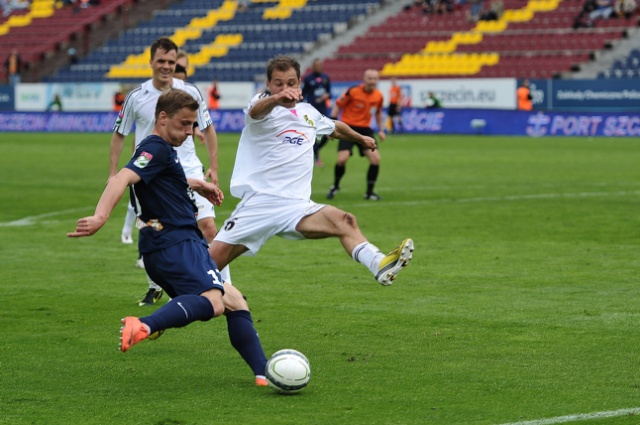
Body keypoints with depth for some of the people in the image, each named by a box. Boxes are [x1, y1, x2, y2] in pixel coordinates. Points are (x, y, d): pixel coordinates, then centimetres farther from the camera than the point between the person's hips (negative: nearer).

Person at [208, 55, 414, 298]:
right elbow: (256, 111, -27)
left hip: (296, 206, 3)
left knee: (344, 221, -27)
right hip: (258, 203, -3)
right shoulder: (265, 106, 0)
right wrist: (276, 98, -50)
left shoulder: (308, 113, 19)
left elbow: (335, 127, 42)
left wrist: (360, 138, 58)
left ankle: (379, 266, -47)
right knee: (213, 259, -12)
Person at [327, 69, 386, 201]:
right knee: (342, 159, -17)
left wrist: (381, 130, 12)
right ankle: (335, 186, 12)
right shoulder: (353, 92, -14)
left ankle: (369, 192, 3)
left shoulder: (378, 96, 0)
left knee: (375, 159, -12)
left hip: (365, 129, 4)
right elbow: (338, 105, -4)